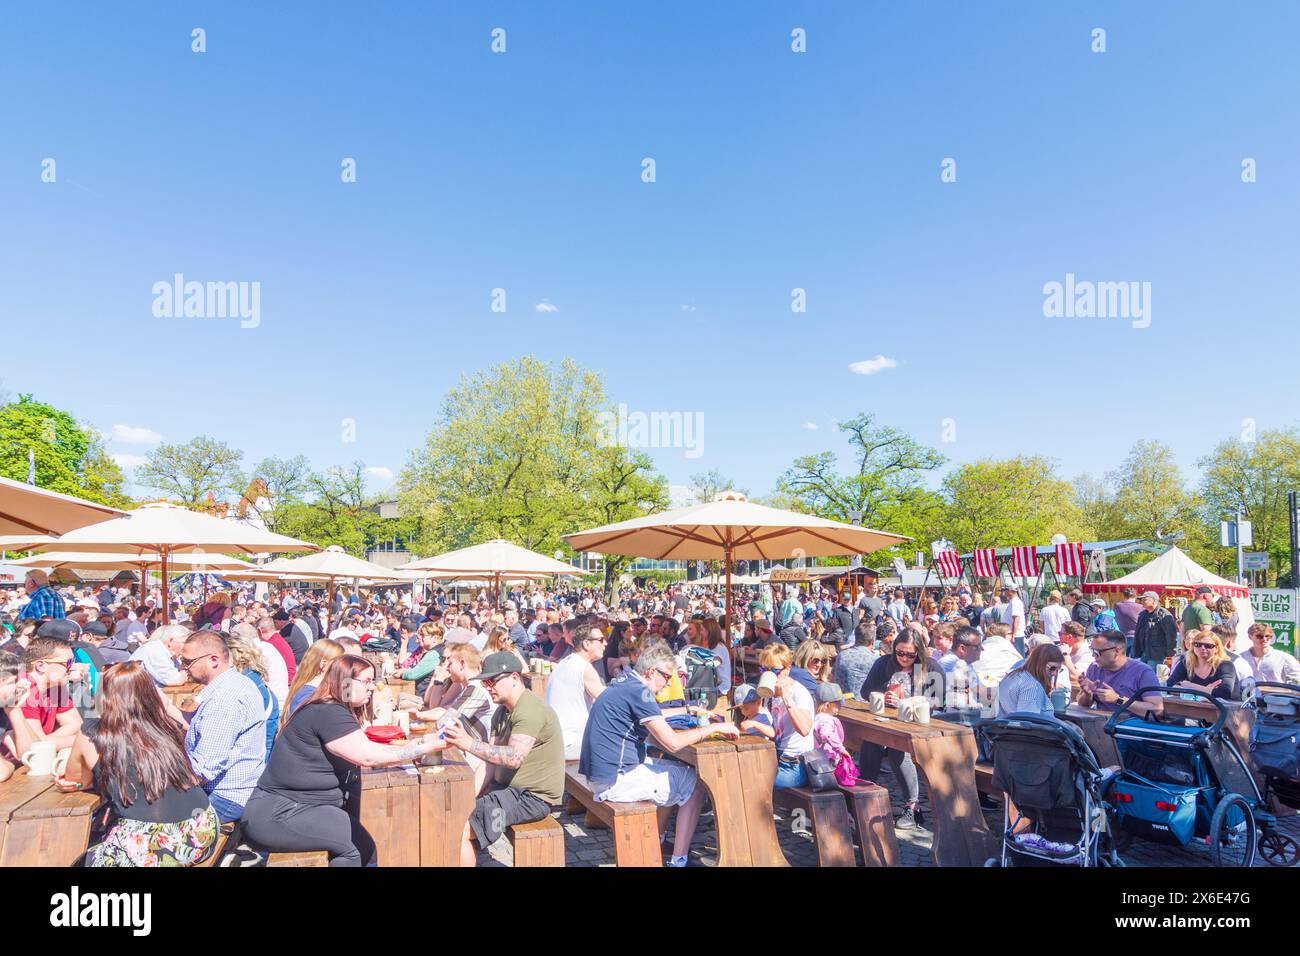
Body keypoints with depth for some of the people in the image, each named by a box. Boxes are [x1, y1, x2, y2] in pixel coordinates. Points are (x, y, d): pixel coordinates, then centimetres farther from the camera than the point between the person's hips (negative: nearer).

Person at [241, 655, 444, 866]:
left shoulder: (337, 711, 11)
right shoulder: (328, 713, -20)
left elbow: (364, 749, 11)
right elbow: (369, 757, -25)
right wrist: (424, 748, -20)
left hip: (300, 806, 9)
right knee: (359, 842, -17)